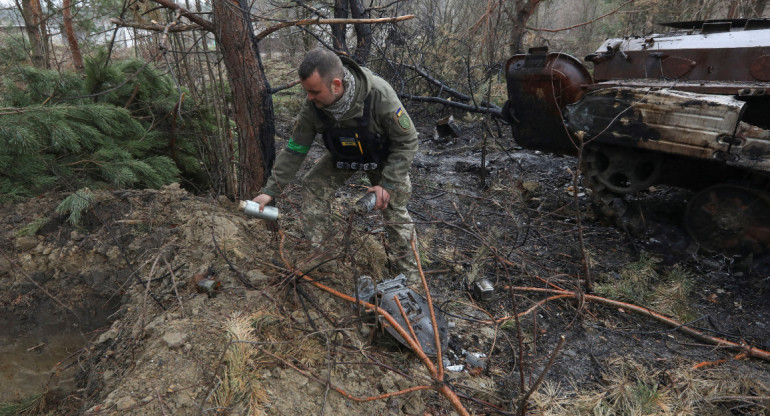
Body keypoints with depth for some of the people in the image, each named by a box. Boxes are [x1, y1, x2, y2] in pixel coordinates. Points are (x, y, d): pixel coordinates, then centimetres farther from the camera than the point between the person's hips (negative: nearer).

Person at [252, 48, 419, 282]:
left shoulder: (380, 95, -39)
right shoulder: (313, 106, -26)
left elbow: (407, 142, -27)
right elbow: (295, 150, -14)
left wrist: (388, 183, -31)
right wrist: (270, 190, -16)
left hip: (383, 157, -3)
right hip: (341, 156, 4)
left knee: (394, 208, -11)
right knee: (313, 187, -8)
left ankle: (407, 272, 8)